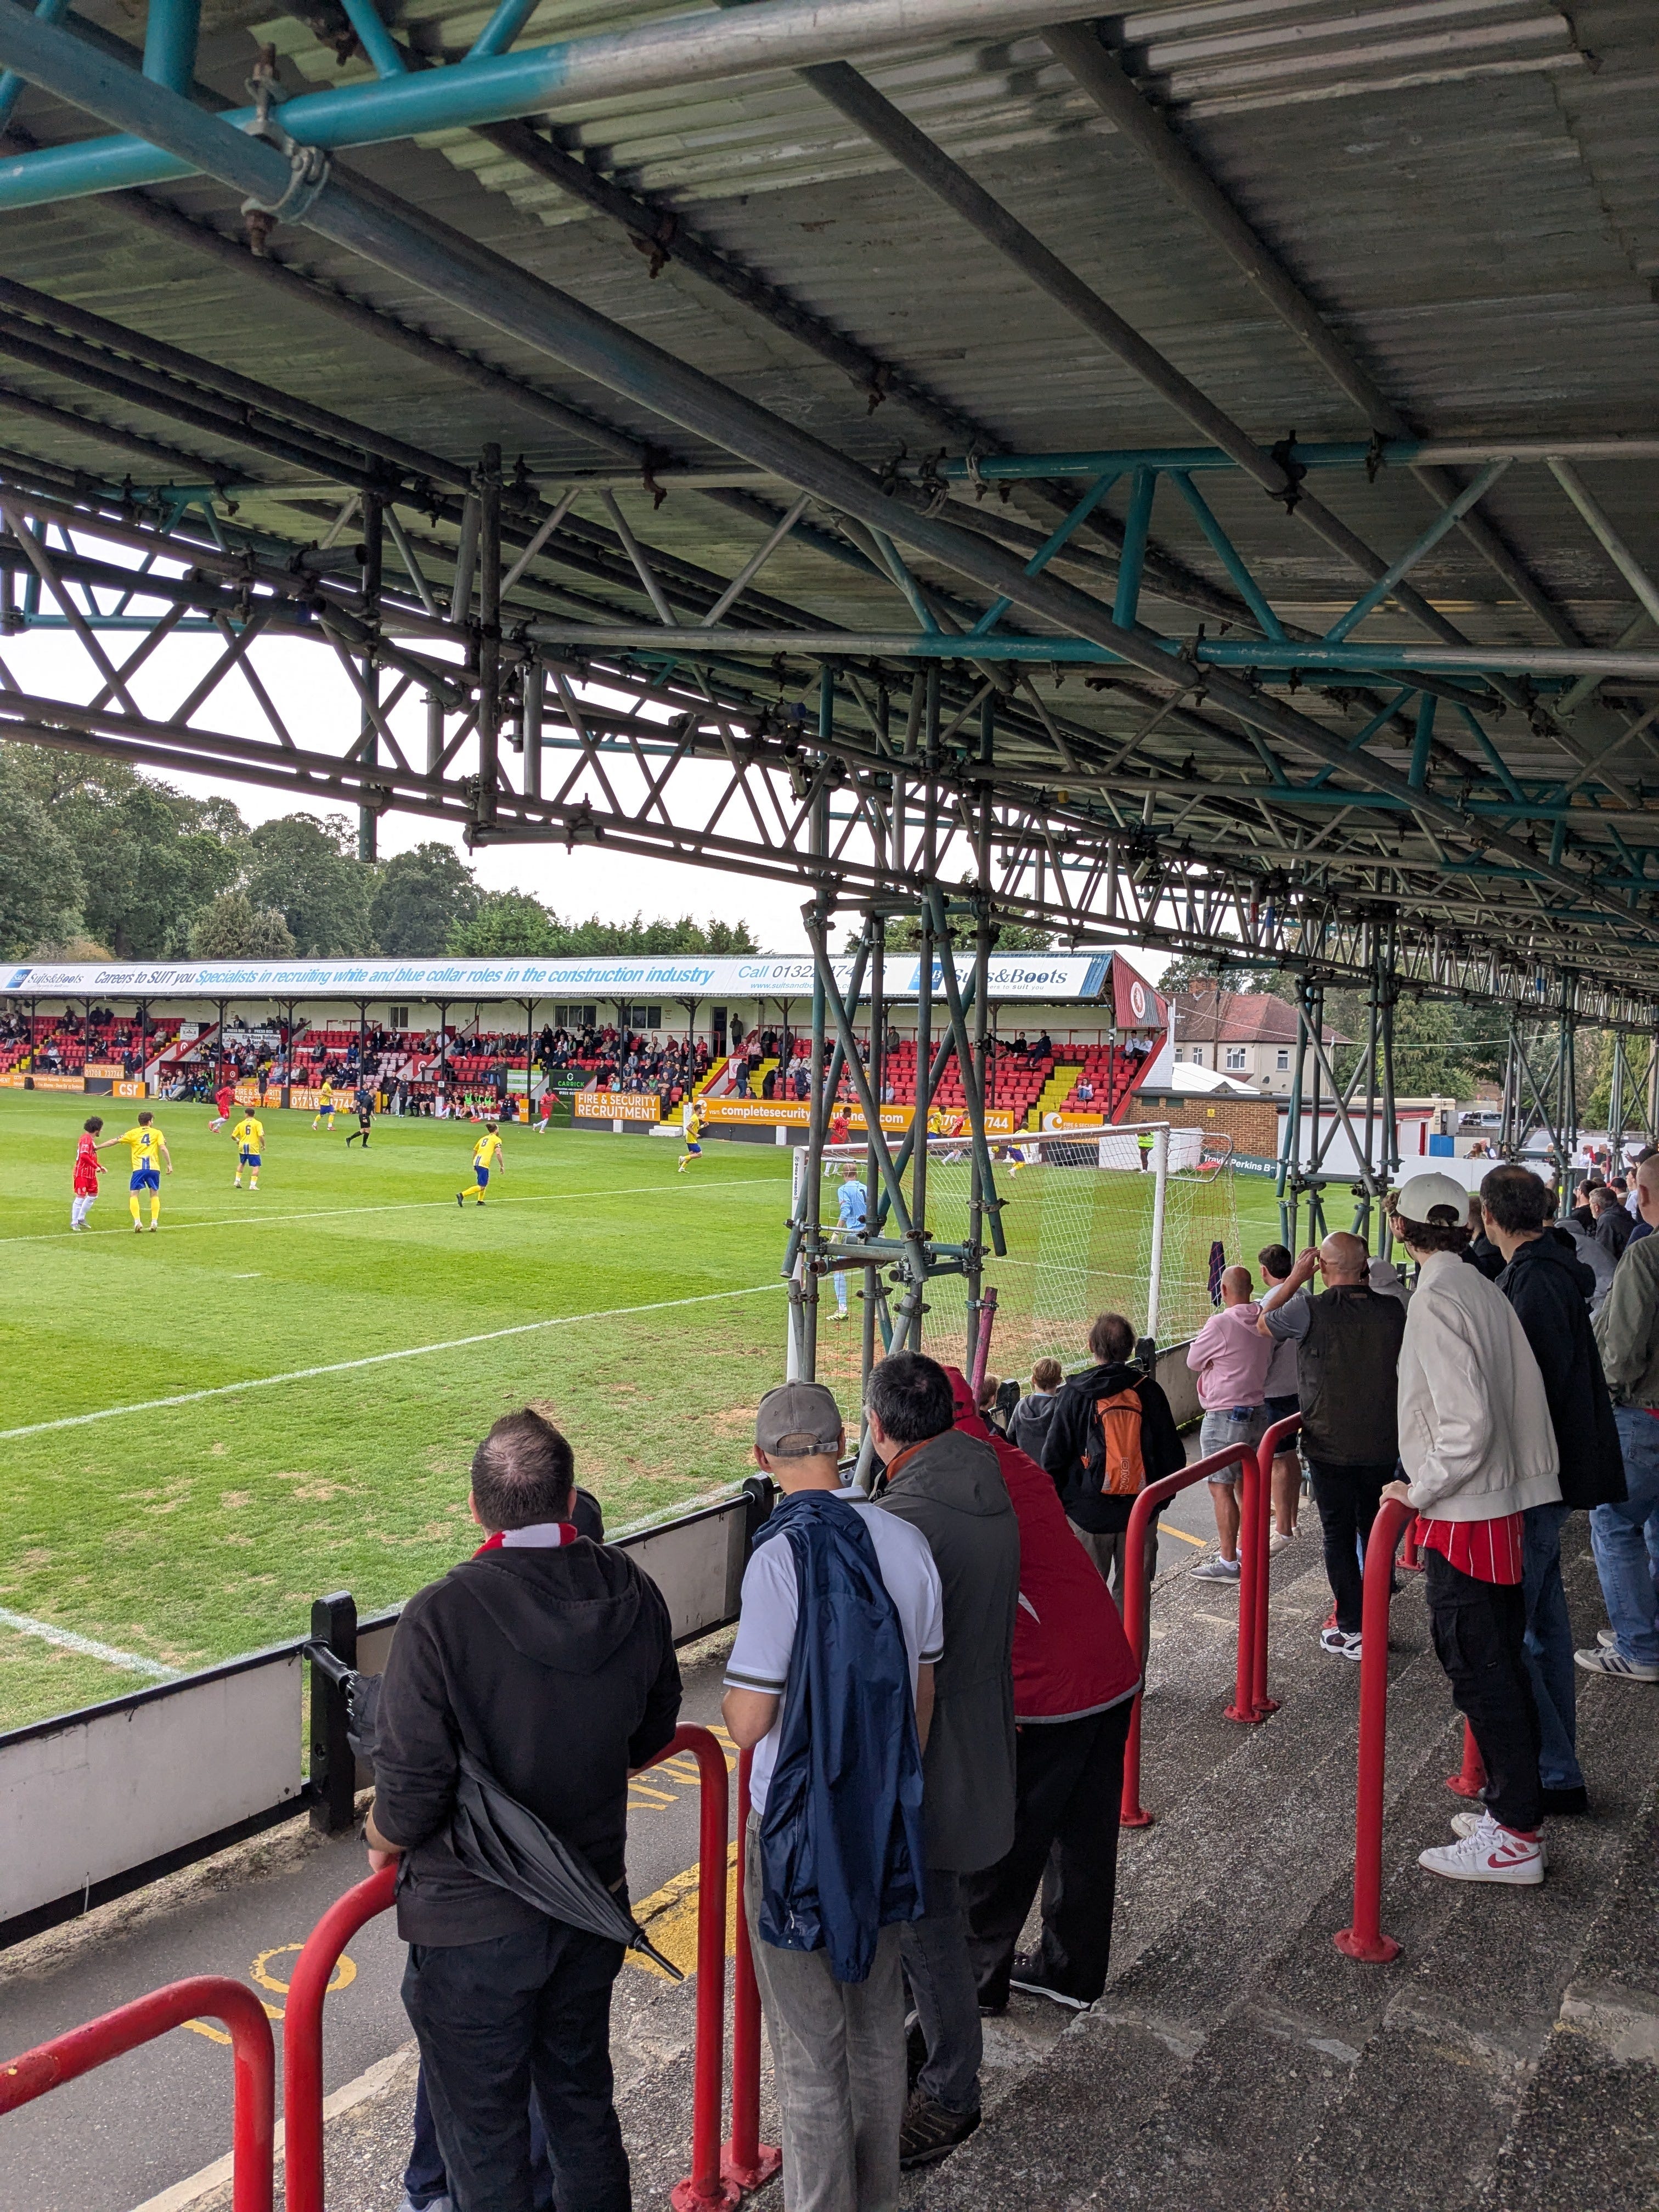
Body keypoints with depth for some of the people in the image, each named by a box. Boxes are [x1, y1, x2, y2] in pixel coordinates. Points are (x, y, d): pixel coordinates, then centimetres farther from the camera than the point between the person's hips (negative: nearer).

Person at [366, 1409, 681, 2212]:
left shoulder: (440, 1616, -26)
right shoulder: (633, 1592, -10)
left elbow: (412, 1786, -23)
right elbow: (652, 1732, 5)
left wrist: (383, 1837, -1)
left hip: (474, 1925, -5)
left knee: (483, 2134, 15)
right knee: (582, 2093, 26)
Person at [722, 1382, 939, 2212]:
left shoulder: (782, 1557, -23)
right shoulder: (906, 1543, -7)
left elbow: (748, 1722, -20)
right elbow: (922, 1693, 4)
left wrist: (738, 1688, 3)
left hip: (800, 1831, -6)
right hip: (889, 1823, 6)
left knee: (810, 2052, 12)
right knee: (878, 2027, 23)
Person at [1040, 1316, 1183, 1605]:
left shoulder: (1074, 1394, -7)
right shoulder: (1149, 1391, -3)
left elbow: (1053, 1457, -4)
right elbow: (1172, 1454, 3)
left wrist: (1057, 1503, 8)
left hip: (1087, 1511, -2)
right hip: (1141, 1512, 2)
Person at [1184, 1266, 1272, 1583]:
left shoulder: (1221, 1324, -18)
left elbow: (1193, 1361, -7)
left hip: (1225, 1417, -8)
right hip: (1257, 1412, 8)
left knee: (1221, 1488, -4)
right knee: (1246, 1483, 18)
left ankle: (1228, 1562, -3)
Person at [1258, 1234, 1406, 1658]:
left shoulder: (1310, 1312, -18)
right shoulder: (1392, 1310, -7)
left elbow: (1263, 1323, 1)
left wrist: (1295, 1277, 3)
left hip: (1330, 1447, -4)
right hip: (1382, 1445, 4)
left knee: (1339, 1536, 7)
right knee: (1375, 1533, 16)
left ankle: (1351, 1631, 11)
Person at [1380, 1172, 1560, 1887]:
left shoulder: (1437, 1298, -18)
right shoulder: (1485, 1291, 9)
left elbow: (1467, 1421, -25)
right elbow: (1521, 1396, 12)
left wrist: (1420, 1491, -14)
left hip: (1462, 1514, -9)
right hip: (1503, 1503, 9)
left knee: (1478, 1669, -2)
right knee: (1499, 1662, 16)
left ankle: (1513, 1836, 5)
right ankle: (1514, 1805, 26)